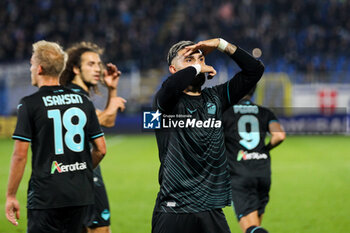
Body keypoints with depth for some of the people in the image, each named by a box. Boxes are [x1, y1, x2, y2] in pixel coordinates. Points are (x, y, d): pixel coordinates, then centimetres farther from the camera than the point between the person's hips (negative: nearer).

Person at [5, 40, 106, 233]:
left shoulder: (29, 104, -7)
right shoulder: (83, 101, 9)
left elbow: (20, 154, -9)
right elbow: (100, 149, 10)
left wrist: (11, 195, -2)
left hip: (46, 195, -5)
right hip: (80, 194, 6)